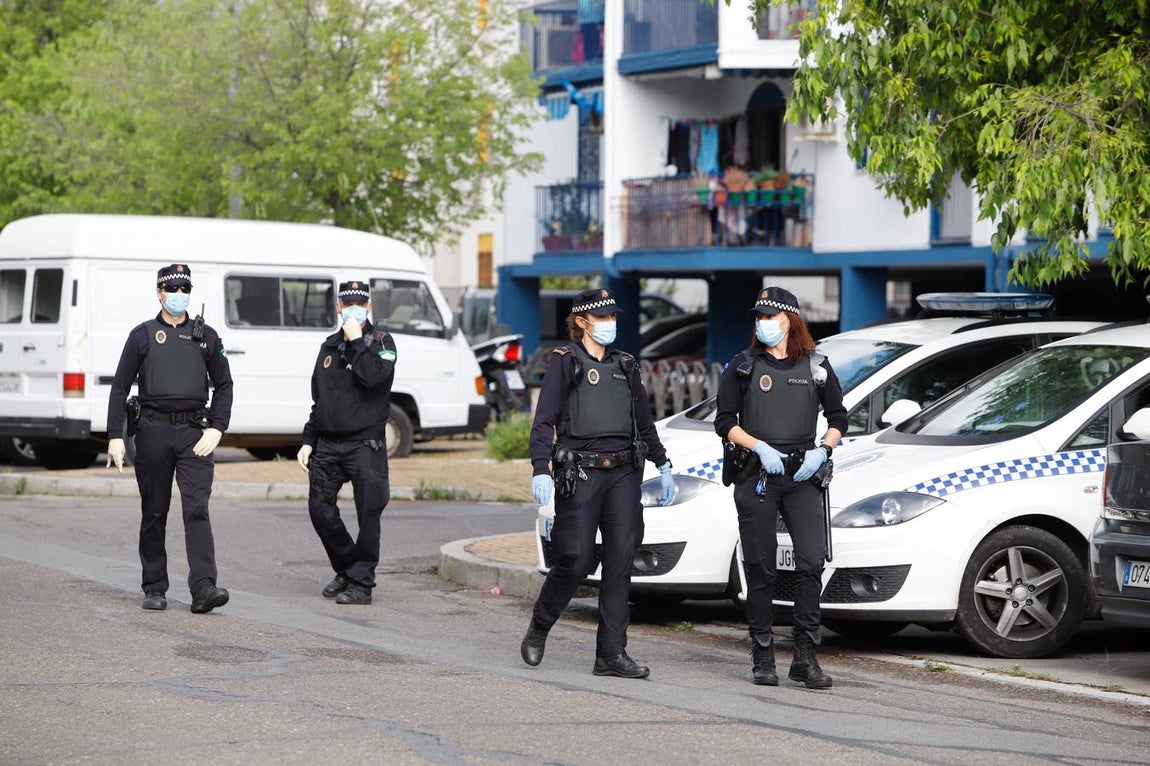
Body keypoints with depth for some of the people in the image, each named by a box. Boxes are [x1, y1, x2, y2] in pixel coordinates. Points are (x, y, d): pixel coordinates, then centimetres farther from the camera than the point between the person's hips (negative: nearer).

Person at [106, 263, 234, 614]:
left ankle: (203, 588, -21)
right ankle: (154, 588, 15)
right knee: (154, 513, 6)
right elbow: (120, 388, 5)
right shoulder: (143, 335, 7)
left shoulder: (205, 336, 11)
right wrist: (115, 436, -3)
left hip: (194, 433, 0)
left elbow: (224, 385, 13)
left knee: (197, 509, -12)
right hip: (153, 430, 0)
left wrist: (216, 429, -1)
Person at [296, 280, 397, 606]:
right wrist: (309, 441, 16)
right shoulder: (330, 346, 16)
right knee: (320, 508, 4)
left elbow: (373, 376, -23)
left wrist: (357, 340, -16)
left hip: (365, 445, -6)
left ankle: (360, 583, 0)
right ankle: (346, 569, 23)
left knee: (368, 515, -6)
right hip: (328, 445, 6)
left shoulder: (381, 342, -2)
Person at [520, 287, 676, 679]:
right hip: (580, 474, -5)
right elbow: (544, 420, -6)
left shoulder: (625, 364, 16)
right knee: (576, 562, -7)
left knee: (620, 562, -2)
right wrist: (540, 471, -17)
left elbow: (644, 421, 25)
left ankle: (612, 653, 0)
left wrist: (663, 466, 24)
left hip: (623, 474, 5)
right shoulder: (564, 361, 1)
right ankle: (538, 630, 18)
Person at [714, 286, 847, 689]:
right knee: (760, 567, 1)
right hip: (756, 475, -1)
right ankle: (763, 658, 9)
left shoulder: (816, 366, 8)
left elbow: (838, 418, 15)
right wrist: (760, 448, -11)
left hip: (802, 475, 1)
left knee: (812, 561, -10)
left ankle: (805, 656, -5)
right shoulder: (744, 366, 5)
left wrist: (821, 451, -3)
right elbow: (725, 421, 3)